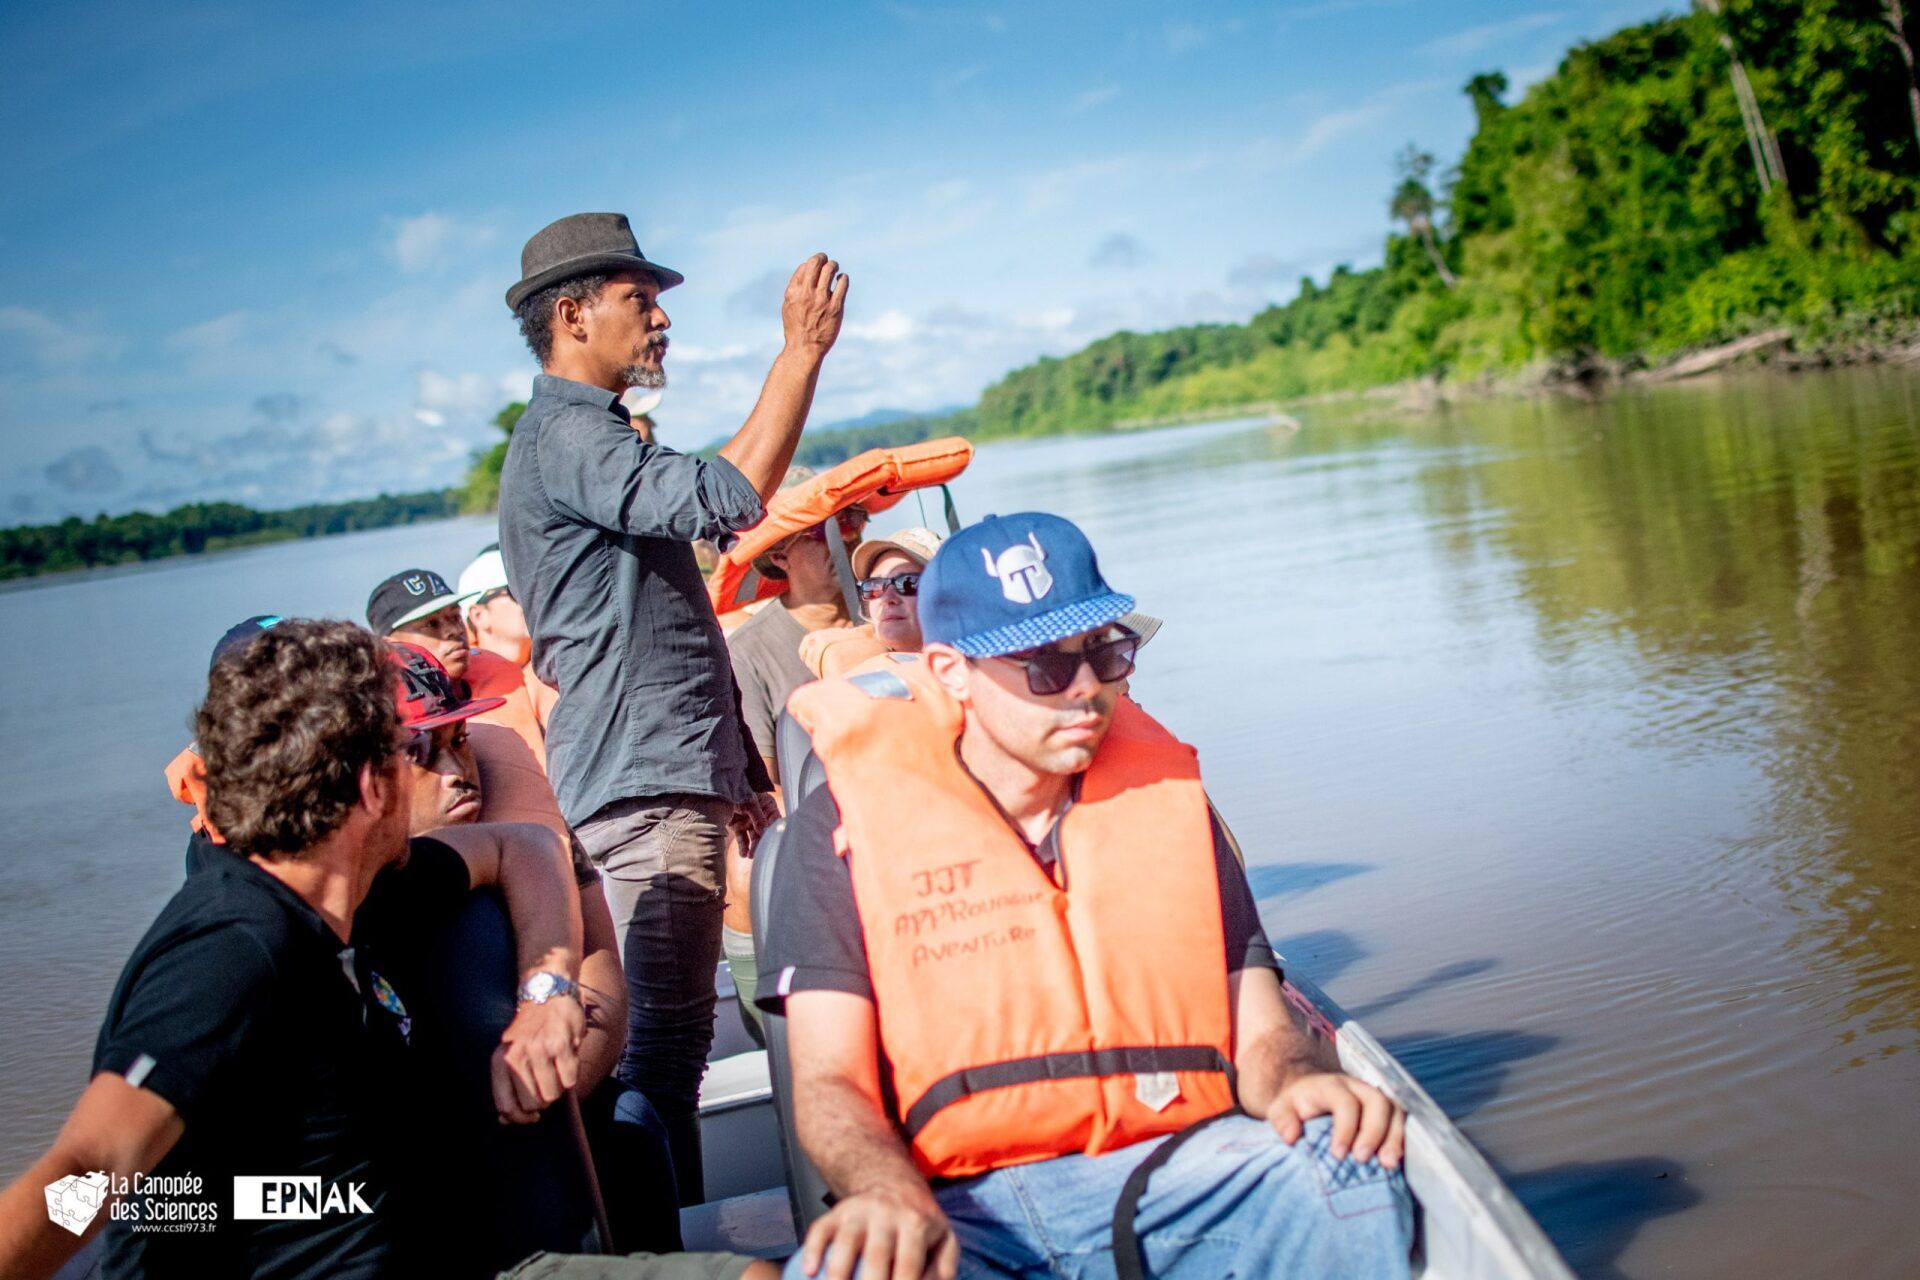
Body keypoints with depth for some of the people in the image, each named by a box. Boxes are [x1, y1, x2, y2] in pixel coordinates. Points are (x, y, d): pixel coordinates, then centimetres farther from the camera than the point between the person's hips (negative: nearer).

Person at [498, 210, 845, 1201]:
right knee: (664, 1036, -11)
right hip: (645, 785, -11)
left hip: (668, 776, 11)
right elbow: (722, 500, -27)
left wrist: (735, 771, 27)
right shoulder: (566, 434, -10)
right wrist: (801, 352, -19)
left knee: (668, 1033, 14)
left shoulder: (585, 435, 25)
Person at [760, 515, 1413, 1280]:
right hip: (962, 1207, -2)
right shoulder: (848, 823, 5)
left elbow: (1257, 1033, 12)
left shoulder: (1167, 795, 15)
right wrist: (891, 1196, -23)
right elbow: (830, 1080, -1)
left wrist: (1300, 1081, -13)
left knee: (1352, 1174, -27)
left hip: (1175, 1178, 3)